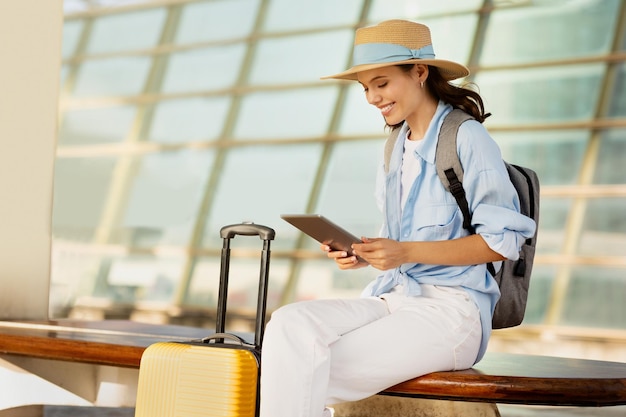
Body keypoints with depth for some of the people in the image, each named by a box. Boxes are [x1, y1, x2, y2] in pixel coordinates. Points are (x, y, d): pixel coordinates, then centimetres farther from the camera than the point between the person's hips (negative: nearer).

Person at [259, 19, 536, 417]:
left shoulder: (467, 139, -5)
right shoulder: (397, 150, 18)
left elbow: (503, 240, -10)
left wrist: (406, 252, -18)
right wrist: (366, 254, 2)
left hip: (452, 309, -7)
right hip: (392, 300, 7)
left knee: (309, 374, -25)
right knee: (291, 323, -23)